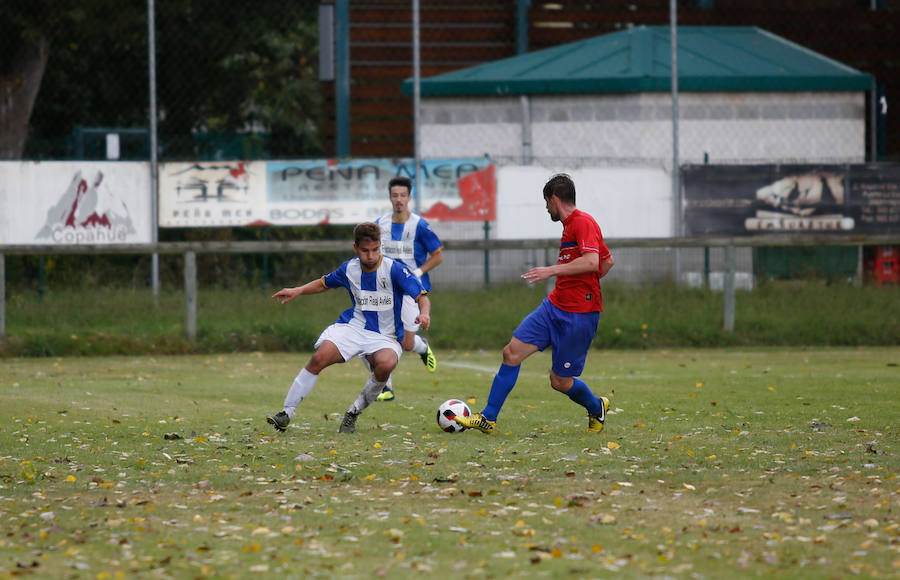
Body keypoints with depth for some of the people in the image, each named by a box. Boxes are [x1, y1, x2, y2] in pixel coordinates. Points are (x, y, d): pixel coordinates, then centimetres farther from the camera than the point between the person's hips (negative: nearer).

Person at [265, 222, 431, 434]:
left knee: (385, 364, -35)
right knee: (319, 358, -22)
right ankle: (286, 413, -13)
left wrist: (424, 314, -35)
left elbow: (422, 297, -13)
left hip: (384, 336, -3)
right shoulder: (349, 269, 1)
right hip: (353, 326, 3)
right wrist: (298, 291, 7)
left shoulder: (394, 270, -12)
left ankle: (354, 413, -11)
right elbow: (325, 283, 21)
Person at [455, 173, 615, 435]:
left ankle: (596, 408, 30)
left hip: (580, 315, -9)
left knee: (560, 381, -1)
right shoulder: (570, 225, 17)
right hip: (555, 306, 9)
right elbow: (608, 260, 26)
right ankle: (488, 419, 3)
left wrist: (553, 270, -26)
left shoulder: (583, 222, -13)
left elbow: (592, 262, -28)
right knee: (512, 352, -2)